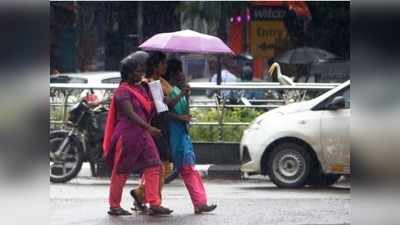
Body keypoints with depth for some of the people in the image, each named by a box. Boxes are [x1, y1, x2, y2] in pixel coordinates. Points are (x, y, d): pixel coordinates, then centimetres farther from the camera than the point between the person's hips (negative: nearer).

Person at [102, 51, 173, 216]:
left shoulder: (140, 89, 15)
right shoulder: (123, 90, -12)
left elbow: (148, 111, 20)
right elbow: (131, 114, -23)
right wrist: (148, 128, -32)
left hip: (143, 135, 8)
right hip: (127, 134, -8)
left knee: (153, 167, -4)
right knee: (121, 171, 2)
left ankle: (154, 204, -7)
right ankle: (114, 206, 13)